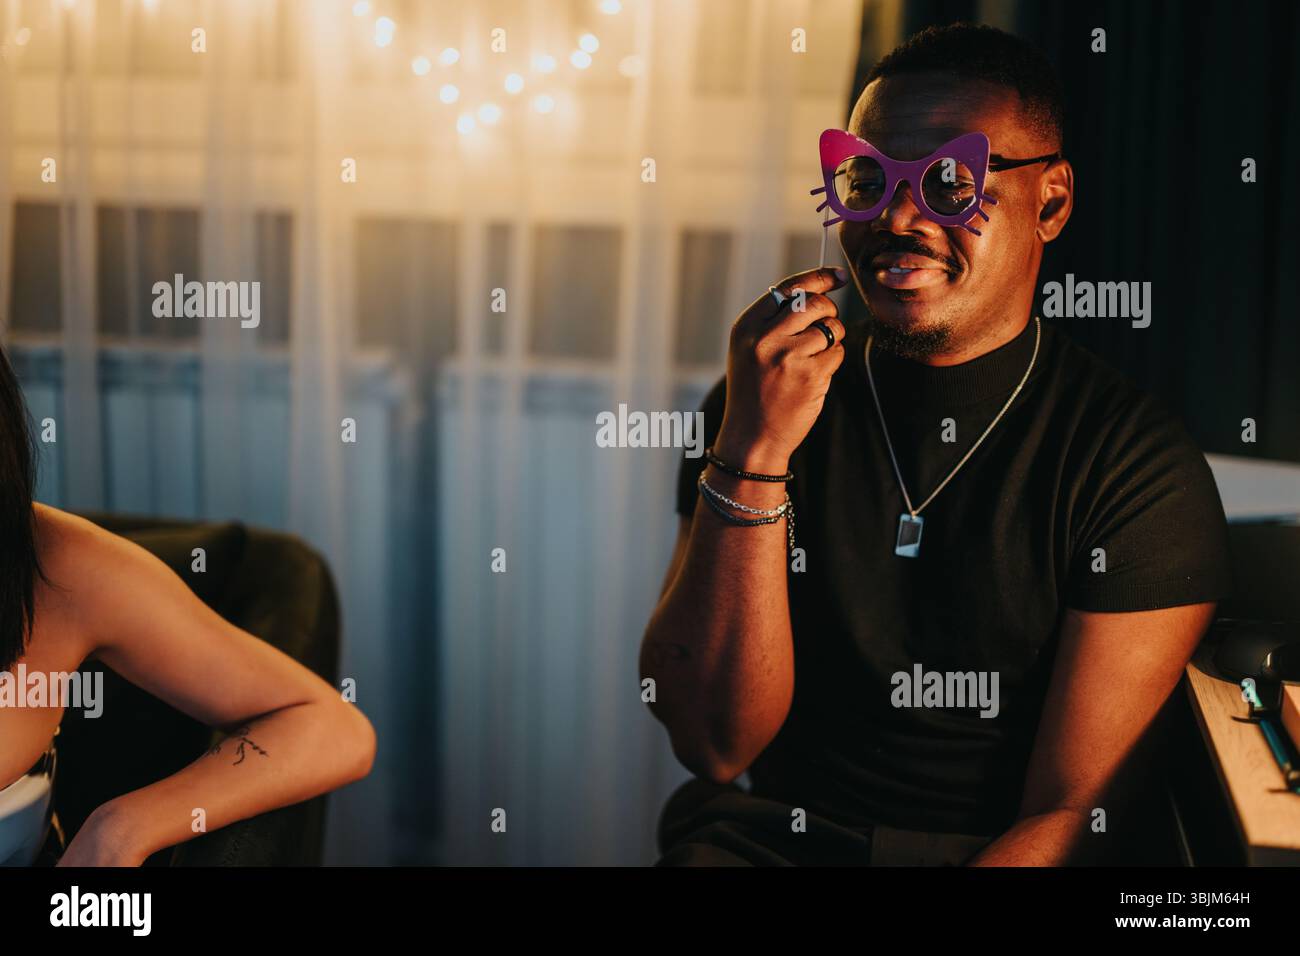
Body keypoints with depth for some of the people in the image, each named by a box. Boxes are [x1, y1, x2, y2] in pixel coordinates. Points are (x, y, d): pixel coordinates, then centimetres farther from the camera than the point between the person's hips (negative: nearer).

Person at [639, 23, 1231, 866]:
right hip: (769, 834, 1)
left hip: (999, 853, 0)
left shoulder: (1143, 469, -6)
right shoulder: (761, 406, 1)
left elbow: (1074, 811, -7)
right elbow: (714, 745, -7)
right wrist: (751, 458, -18)